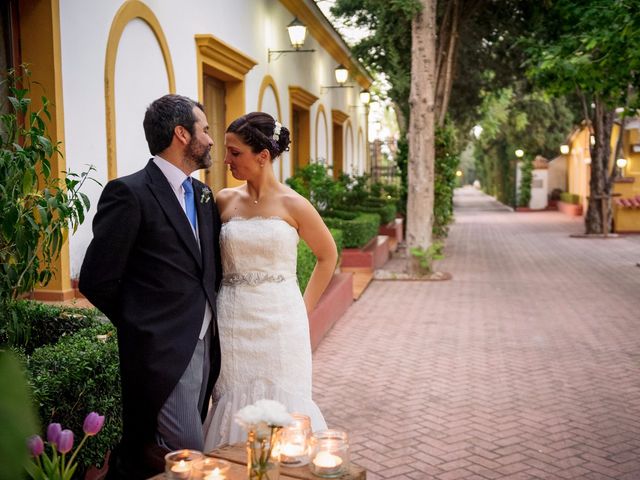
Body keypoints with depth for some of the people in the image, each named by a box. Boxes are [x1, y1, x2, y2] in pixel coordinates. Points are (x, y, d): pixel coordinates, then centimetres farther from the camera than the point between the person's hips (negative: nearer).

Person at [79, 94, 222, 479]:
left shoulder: (203, 195, 12)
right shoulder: (129, 193, -12)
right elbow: (97, 280, -11)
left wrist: (207, 321, 6)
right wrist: (141, 325, 1)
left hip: (204, 347, 8)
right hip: (163, 353, -7)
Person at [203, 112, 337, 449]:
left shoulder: (292, 204, -2)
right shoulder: (224, 200, 3)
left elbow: (327, 255, 10)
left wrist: (305, 308, 6)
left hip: (281, 322, -2)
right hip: (233, 325, 2)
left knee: (282, 407, 3)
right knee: (235, 406, 6)